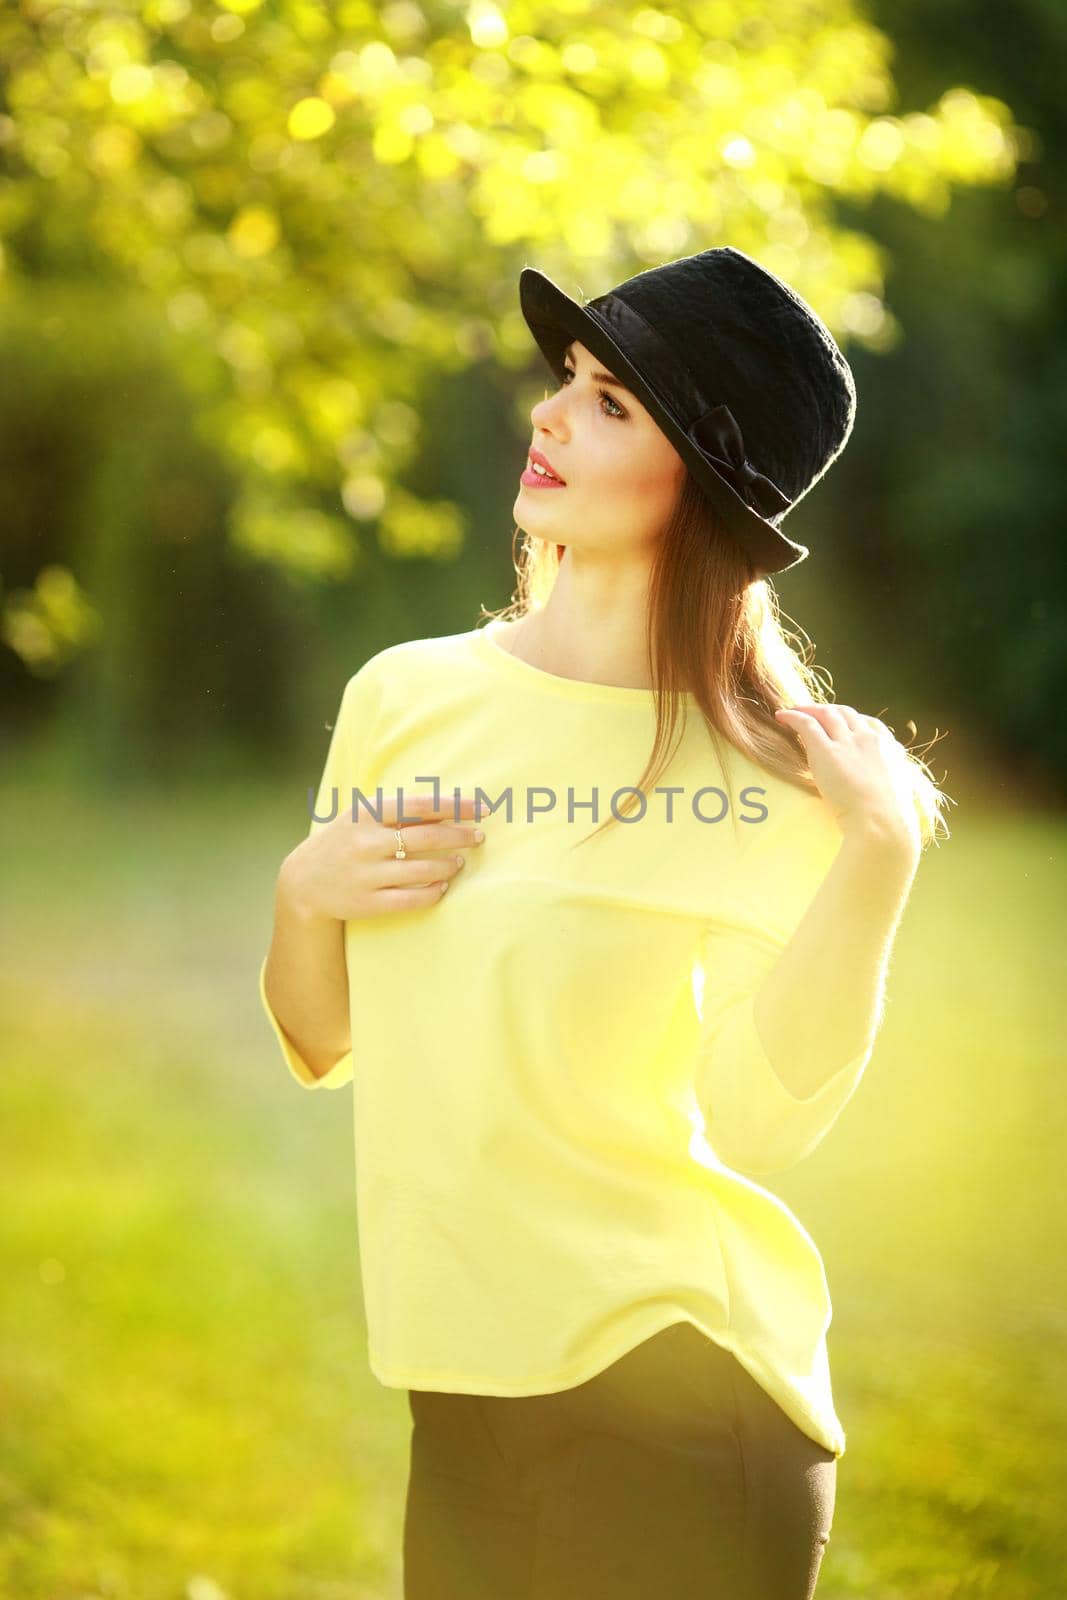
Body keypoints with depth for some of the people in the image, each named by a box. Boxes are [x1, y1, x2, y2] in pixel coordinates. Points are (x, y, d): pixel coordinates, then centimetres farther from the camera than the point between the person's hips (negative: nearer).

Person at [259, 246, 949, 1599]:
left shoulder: (773, 775, -8)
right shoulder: (404, 699, 4)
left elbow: (751, 1120, -15)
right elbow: (318, 1045, 12)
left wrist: (877, 860, -21)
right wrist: (302, 896, -7)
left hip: (666, 1382, -4)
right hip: (460, 1387, 4)